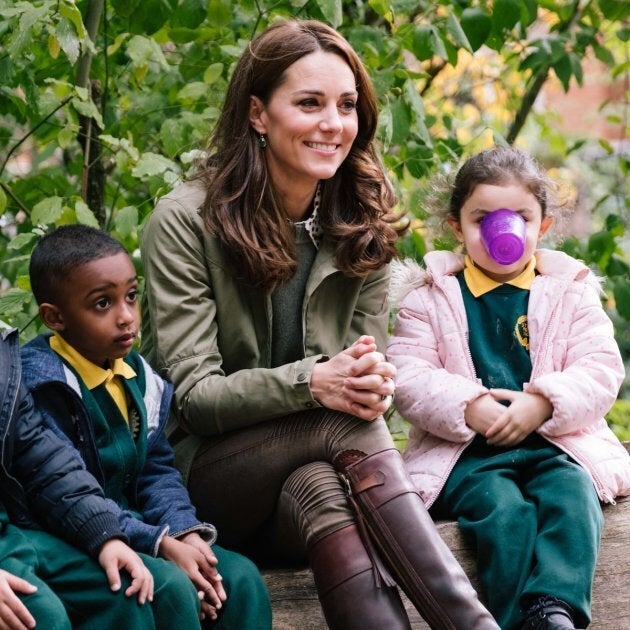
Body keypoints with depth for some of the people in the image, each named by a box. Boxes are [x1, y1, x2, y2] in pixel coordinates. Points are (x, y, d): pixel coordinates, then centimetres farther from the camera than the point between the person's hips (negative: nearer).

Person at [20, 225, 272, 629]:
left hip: (131, 530, 8)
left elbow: (157, 469, 12)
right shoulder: (43, 383, -18)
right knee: (171, 586, -29)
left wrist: (186, 532, -9)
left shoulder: (138, 376, 9)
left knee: (240, 577, -7)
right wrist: (159, 543, -23)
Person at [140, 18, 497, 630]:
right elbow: (192, 394, -13)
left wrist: (372, 382, -19)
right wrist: (311, 383, -29)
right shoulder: (183, 222, -9)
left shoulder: (362, 228, 5)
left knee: (319, 492, -34)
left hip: (310, 462, 4)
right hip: (203, 471, -4)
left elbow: (368, 369, 8)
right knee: (347, 428, -32)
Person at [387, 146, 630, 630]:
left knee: (572, 499, -30)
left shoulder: (571, 291, 13)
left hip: (555, 444, 1)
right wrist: (468, 407, -18)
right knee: (502, 508, -30)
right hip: (466, 451, -1)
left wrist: (543, 403, -15)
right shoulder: (429, 297, 10)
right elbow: (408, 376, -1)